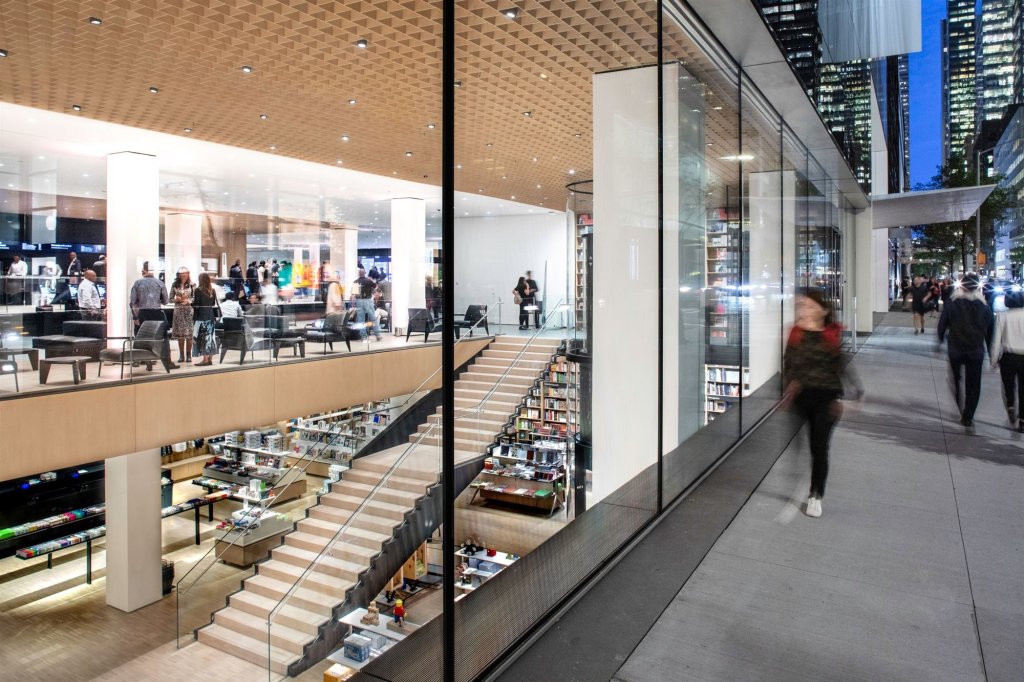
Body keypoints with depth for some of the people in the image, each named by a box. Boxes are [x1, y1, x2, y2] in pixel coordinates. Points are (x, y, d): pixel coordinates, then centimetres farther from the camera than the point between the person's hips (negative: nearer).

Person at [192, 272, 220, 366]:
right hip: (211, 316, 6)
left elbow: (195, 305, -11)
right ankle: (210, 359, 12)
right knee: (210, 337, 9)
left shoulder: (198, 290, -10)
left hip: (201, 316, -6)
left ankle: (205, 359, -2)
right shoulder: (212, 291, 7)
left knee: (202, 337, -1)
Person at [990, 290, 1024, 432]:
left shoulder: (1002, 316, -7)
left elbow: (996, 340, -6)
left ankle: (1010, 406, -3)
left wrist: (993, 360, 3)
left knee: (1008, 386, 19)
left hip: (1008, 357, -1)